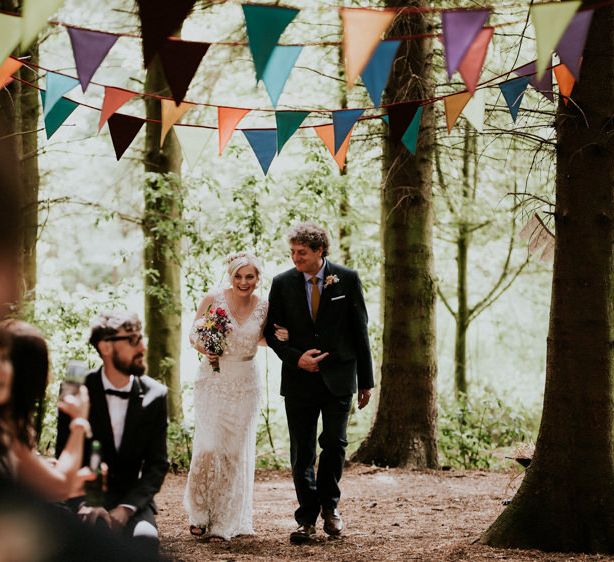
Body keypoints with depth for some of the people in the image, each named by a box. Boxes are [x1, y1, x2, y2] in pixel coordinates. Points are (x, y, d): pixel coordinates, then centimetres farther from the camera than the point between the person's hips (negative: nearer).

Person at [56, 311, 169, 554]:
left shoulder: (155, 395, 0)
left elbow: (157, 464, 0)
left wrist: (127, 507, -17)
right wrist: (82, 505, -22)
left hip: (131, 496, 2)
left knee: (146, 539, -31)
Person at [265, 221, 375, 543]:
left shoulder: (347, 280, -1)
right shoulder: (282, 283, 1)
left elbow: (360, 331, 2)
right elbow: (271, 331, 6)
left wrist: (366, 381, 2)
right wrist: (295, 358, -11)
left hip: (338, 377, -1)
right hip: (299, 378, 1)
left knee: (334, 443, -1)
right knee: (301, 452, 3)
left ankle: (329, 504, 23)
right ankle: (307, 519, 12)